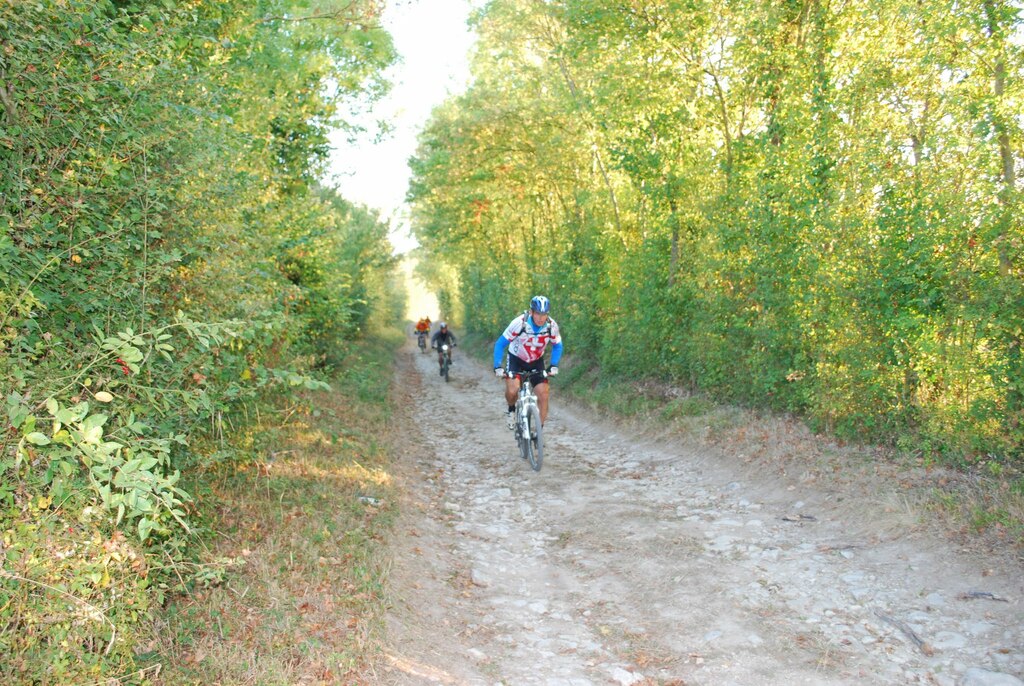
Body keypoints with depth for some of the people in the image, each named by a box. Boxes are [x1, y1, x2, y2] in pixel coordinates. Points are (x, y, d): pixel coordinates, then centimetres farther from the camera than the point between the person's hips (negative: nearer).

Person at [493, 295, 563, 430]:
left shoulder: (552, 326, -23)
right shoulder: (519, 323, -31)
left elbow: (557, 346, -4)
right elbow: (500, 344, -22)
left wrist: (554, 366, -17)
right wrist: (498, 367, -30)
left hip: (536, 362, 2)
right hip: (516, 359, -2)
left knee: (543, 395, -9)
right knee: (512, 390, -23)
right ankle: (512, 409, 11)